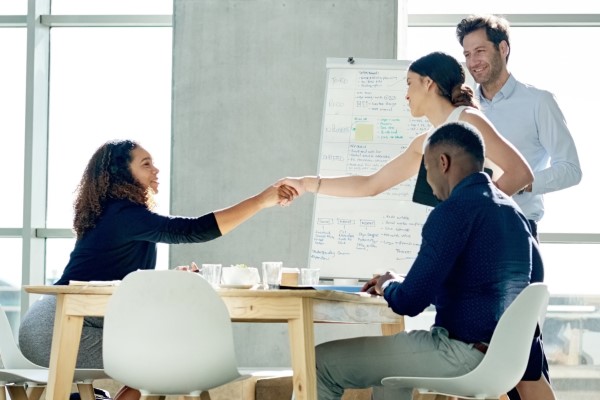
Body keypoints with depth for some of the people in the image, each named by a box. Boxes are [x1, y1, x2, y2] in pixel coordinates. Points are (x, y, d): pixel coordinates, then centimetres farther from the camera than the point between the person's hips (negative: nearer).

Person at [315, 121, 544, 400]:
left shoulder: (455, 210, -15)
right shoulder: (512, 212, 13)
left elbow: (409, 302, -19)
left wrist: (388, 286, 8)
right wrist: (400, 283, 25)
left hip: (465, 352, -10)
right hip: (502, 354, 10)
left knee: (321, 362, -5)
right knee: (387, 347, 36)